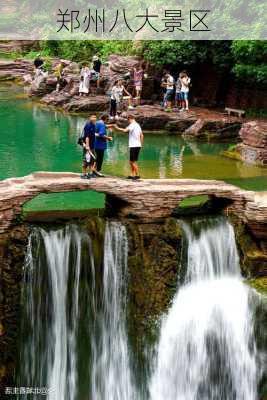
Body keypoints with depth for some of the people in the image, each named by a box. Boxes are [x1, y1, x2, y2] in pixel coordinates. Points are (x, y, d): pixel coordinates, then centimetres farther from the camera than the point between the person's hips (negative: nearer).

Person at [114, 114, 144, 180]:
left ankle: (137, 175, -3)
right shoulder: (138, 125, 16)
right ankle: (132, 175, 18)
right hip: (138, 145, 9)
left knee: (133, 161, -4)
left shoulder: (132, 125, -12)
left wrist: (117, 128, -17)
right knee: (131, 161, 15)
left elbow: (125, 130, -27)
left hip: (134, 146, -9)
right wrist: (141, 144, 22)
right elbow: (141, 135, 19)